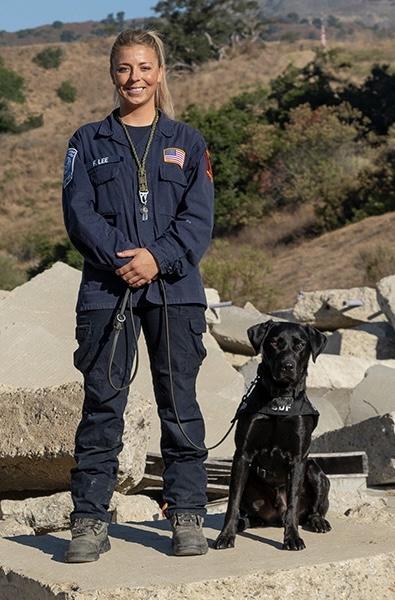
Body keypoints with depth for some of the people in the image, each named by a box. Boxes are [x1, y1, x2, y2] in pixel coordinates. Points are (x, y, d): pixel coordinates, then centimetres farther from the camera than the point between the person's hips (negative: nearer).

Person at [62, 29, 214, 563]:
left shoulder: (187, 143, 11)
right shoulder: (89, 142, 11)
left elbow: (200, 218, 2)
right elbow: (78, 213, 0)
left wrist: (158, 257, -14)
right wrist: (120, 259, -15)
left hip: (175, 290, 0)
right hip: (105, 290, 0)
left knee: (179, 404, 3)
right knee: (102, 404, -1)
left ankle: (187, 516, 12)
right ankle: (90, 522, 5)